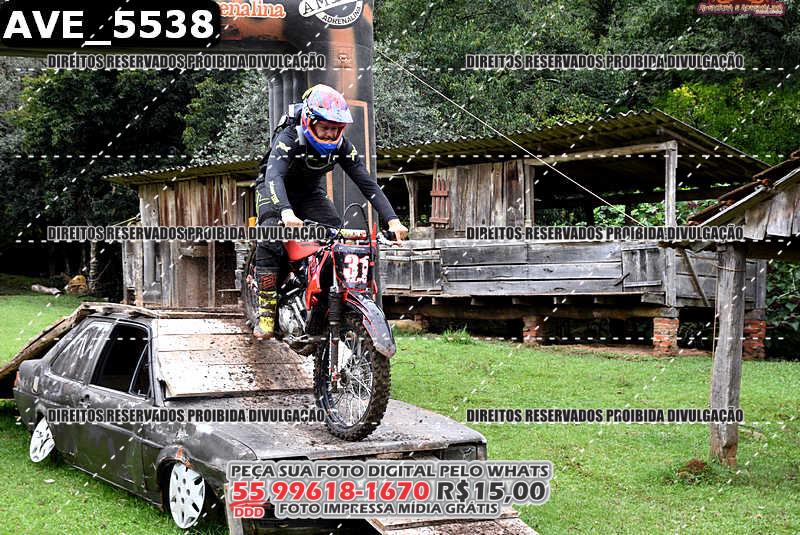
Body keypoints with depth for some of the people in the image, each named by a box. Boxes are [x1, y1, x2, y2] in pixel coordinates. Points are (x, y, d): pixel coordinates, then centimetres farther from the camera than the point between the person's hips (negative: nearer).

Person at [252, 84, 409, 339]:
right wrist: (286, 212, -66)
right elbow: (274, 176, -46)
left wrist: (392, 220, -31)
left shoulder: (341, 146, -17)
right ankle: (266, 312, -26)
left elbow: (367, 183, -18)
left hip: (311, 192, 4)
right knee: (270, 240, -29)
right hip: (277, 191, -4)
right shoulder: (289, 139, -31)